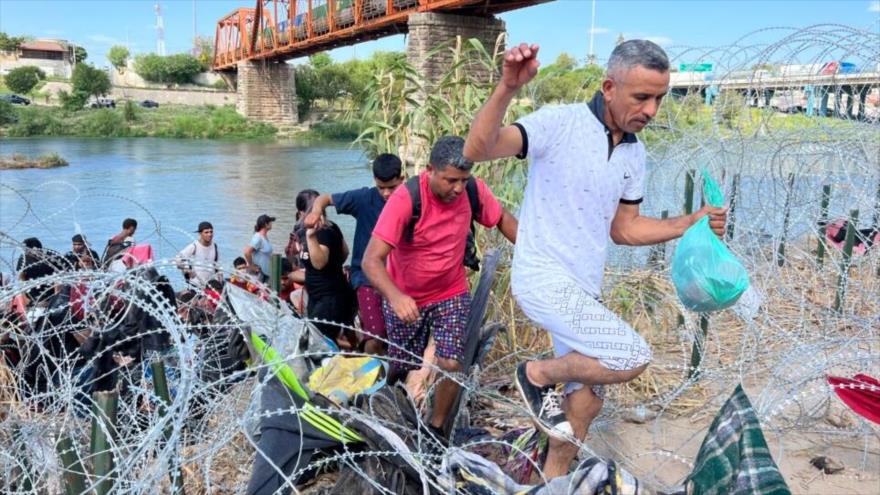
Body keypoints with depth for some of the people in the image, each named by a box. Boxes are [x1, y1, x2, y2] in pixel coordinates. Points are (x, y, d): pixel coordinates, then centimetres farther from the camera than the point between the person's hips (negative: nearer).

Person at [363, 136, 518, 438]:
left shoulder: (474, 190, -17)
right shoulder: (405, 199, -29)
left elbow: (503, 219, 4)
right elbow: (372, 260, -34)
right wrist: (395, 296, -52)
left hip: (452, 294, 2)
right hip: (405, 299, -2)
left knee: (451, 365, -12)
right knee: (404, 370, 10)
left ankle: (436, 428, 15)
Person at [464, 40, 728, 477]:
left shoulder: (634, 154, 8)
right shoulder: (560, 122, -14)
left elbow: (623, 229, 14)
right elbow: (477, 150, -25)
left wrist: (690, 223, 3)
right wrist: (507, 89, -40)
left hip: (582, 289, 8)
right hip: (543, 277, -8)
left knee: (586, 399, 16)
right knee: (633, 357, -18)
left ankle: (553, 481, 37)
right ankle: (538, 374, 5)